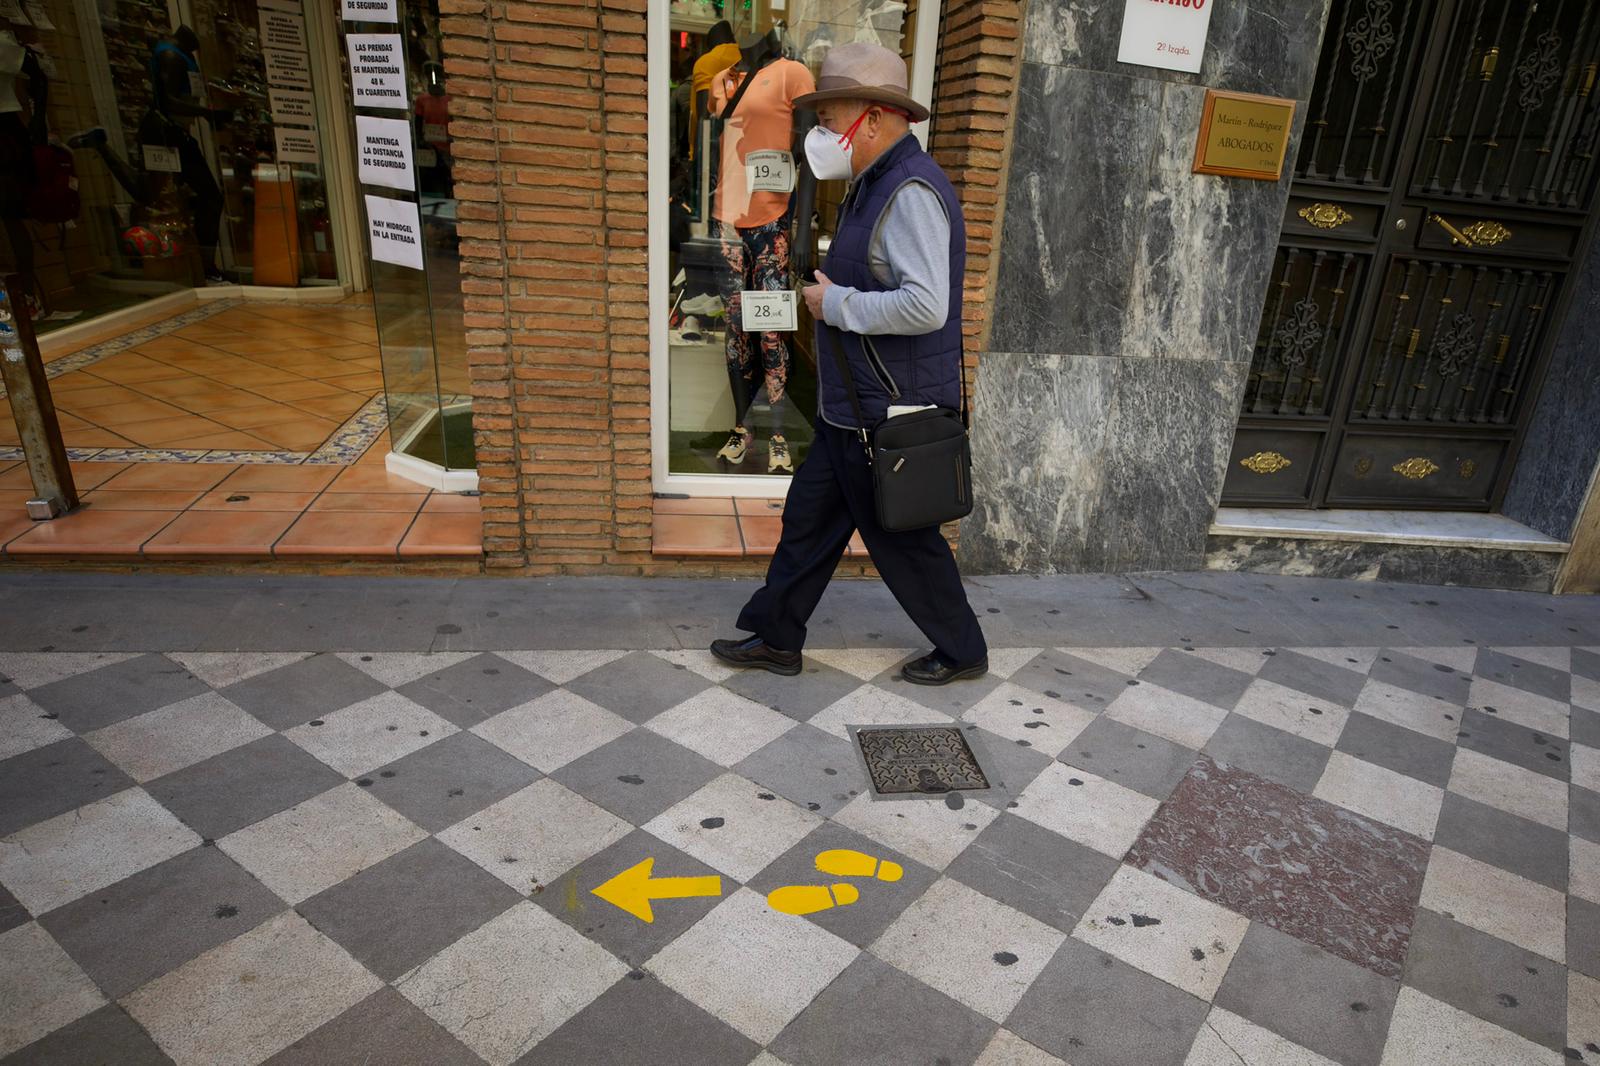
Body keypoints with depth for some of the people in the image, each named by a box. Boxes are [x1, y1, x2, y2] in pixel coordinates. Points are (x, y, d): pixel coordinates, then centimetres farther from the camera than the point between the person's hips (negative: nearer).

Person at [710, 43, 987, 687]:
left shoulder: (911, 192, -20)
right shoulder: (873, 185, 13)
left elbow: (925, 305, -31)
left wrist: (834, 303, -20)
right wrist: (827, 290, 9)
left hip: (889, 414, -10)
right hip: (852, 408, 10)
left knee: (903, 539, 5)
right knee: (808, 520, 16)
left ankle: (962, 652, 26)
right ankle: (776, 638, 32)